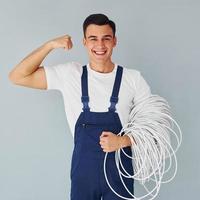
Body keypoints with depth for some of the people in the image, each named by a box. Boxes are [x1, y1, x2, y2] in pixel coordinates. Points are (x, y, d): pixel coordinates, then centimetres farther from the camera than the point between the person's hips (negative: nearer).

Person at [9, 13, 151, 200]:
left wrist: (122, 141, -16)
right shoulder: (70, 73, -4)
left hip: (119, 170, 0)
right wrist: (50, 45, -13)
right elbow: (18, 77, -4)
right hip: (83, 170, 1)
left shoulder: (133, 78, -6)